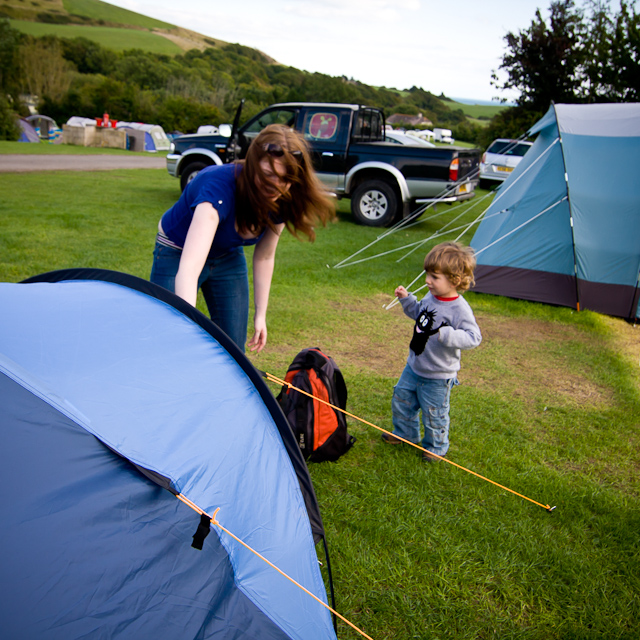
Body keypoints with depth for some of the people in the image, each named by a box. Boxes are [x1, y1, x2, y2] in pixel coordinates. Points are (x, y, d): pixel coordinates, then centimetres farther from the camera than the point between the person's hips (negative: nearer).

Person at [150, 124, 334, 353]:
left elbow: (264, 256, -4)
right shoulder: (218, 187, -40)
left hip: (228, 258, 5)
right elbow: (188, 269, -51)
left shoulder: (281, 202, -21)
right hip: (178, 255, -5)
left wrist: (261, 314, -1)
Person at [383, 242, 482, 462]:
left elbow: (473, 337, -31)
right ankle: (405, 433, 46)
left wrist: (446, 334, -43)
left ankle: (436, 447, 36)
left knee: (434, 414, 10)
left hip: (438, 376, -8)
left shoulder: (459, 309, -26)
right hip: (414, 366, 8)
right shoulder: (430, 298, -3)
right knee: (401, 400, 22)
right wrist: (406, 299, 5)